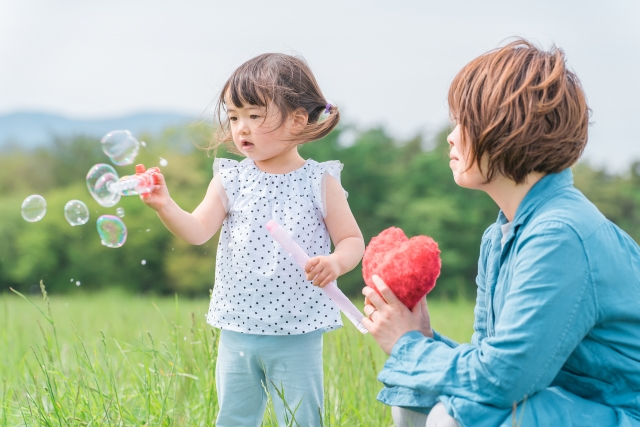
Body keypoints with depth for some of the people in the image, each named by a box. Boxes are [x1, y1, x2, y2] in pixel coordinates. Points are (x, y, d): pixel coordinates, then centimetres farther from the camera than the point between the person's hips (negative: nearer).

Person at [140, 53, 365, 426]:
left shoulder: (320, 182, -4)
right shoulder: (230, 180, 2)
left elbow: (353, 239, -1)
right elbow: (198, 232, -7)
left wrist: (335, 262, -23)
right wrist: (165, 206, -24)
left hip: (297, 336, -3)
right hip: (238, 330, 3)